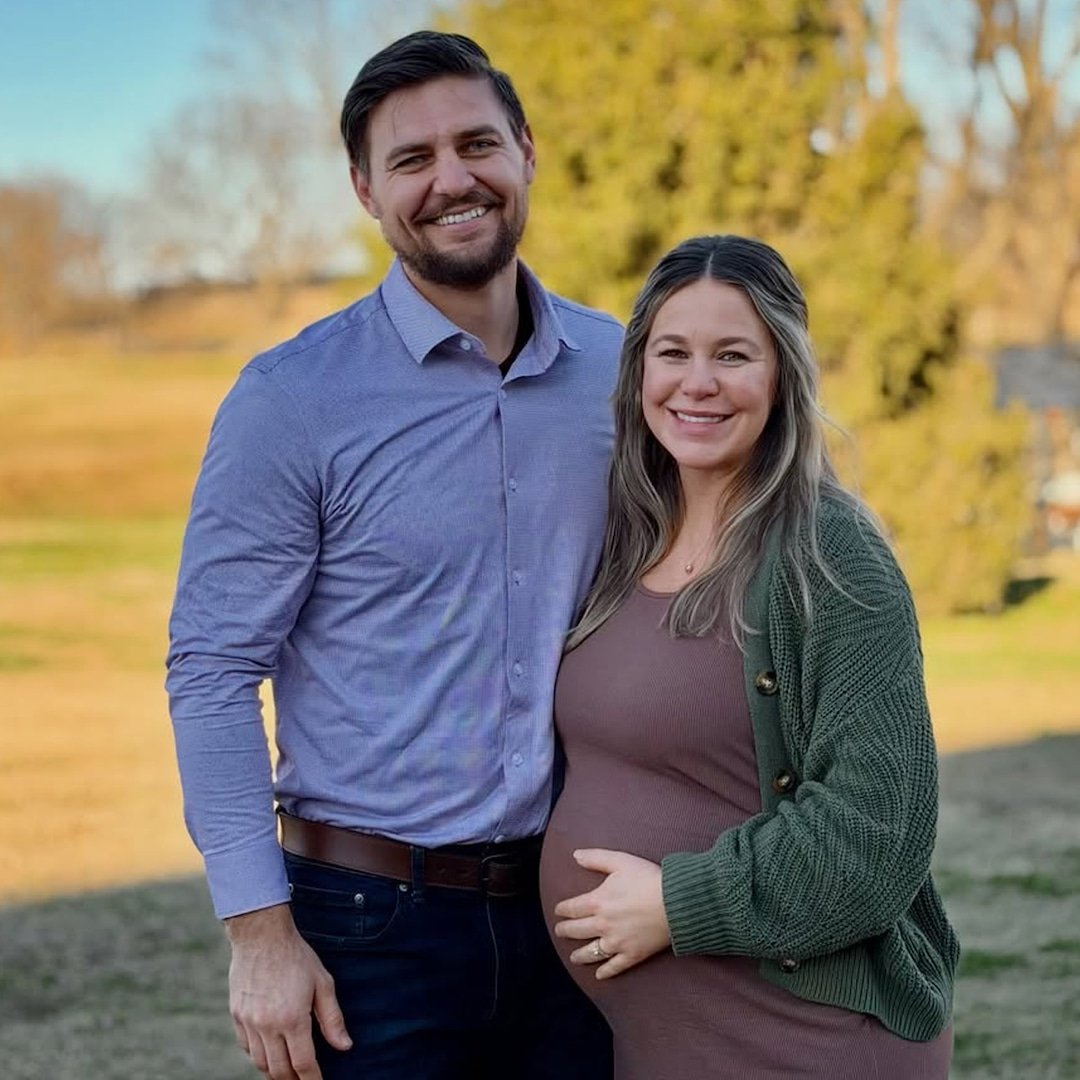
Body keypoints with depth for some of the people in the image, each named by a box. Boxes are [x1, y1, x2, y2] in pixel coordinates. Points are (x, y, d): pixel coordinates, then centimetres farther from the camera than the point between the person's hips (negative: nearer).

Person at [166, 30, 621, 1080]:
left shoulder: (618, 371, 4)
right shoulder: (292, 399, -8)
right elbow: (212, 672, -8)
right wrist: (260, 931, -13)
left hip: (576, 909, 4)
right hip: (378, 923, -3)